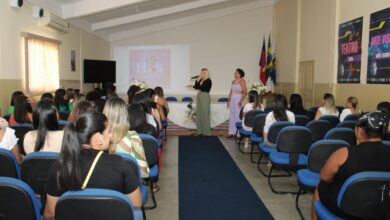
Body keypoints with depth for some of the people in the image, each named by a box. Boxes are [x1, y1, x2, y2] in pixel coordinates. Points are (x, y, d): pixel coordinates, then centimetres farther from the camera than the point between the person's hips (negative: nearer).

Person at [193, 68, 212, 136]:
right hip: (199, 96, 8)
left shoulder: (208, 81, -7)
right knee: (199, 114, 6)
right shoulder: (200, 80, 14)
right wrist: (197, 80, 2)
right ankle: (200, 131, 12)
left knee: (205, 113, -7)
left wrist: (194, 86, -3)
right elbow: (197, 87, 7)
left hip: (205, 97, -8)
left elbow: (202, 87, -16)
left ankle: (207, 132, -2)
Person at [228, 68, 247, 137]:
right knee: (231, 115, 7)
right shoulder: (233, 81, 14)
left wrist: (241, 101, -19)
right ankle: (232, 132, 15)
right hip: (232, 99, 7)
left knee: (238, 115, -8)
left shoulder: (242, 81, -6)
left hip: (238, 99, -7)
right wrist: (229, 100, 13)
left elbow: (245, 92, -12)